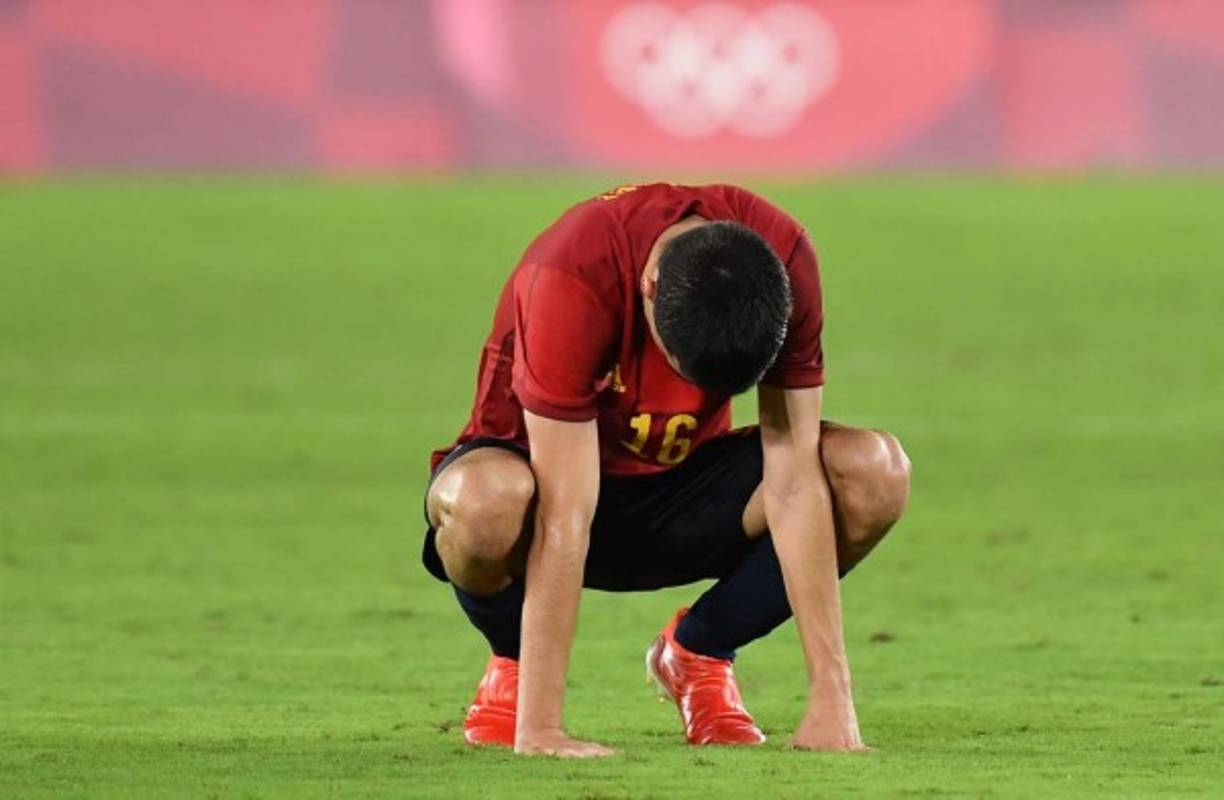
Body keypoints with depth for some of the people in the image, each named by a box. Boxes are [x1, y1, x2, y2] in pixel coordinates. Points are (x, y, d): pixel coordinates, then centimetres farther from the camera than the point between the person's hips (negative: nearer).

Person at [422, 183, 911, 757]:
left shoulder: (782, 262, -23)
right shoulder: (573, 278, -34)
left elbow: (792, 481, -21)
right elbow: (564, 516, -36)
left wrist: (830, 695, -26)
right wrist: (539, 728, -38)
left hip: (681, 478, 3)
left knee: (876, 475, -23)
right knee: (486, 501, -41)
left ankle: (697, 652, 1)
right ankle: (512, 662, -5)